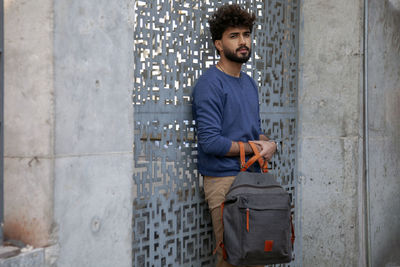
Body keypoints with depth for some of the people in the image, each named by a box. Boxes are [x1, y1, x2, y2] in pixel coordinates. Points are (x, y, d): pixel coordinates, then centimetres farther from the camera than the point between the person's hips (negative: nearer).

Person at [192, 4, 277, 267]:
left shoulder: (249, 82, 16)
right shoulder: (210, 83, -11)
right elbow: (210, 142, -19)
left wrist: (268, 144, -1)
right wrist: (253, 148, -8)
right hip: (224, 179, -8)